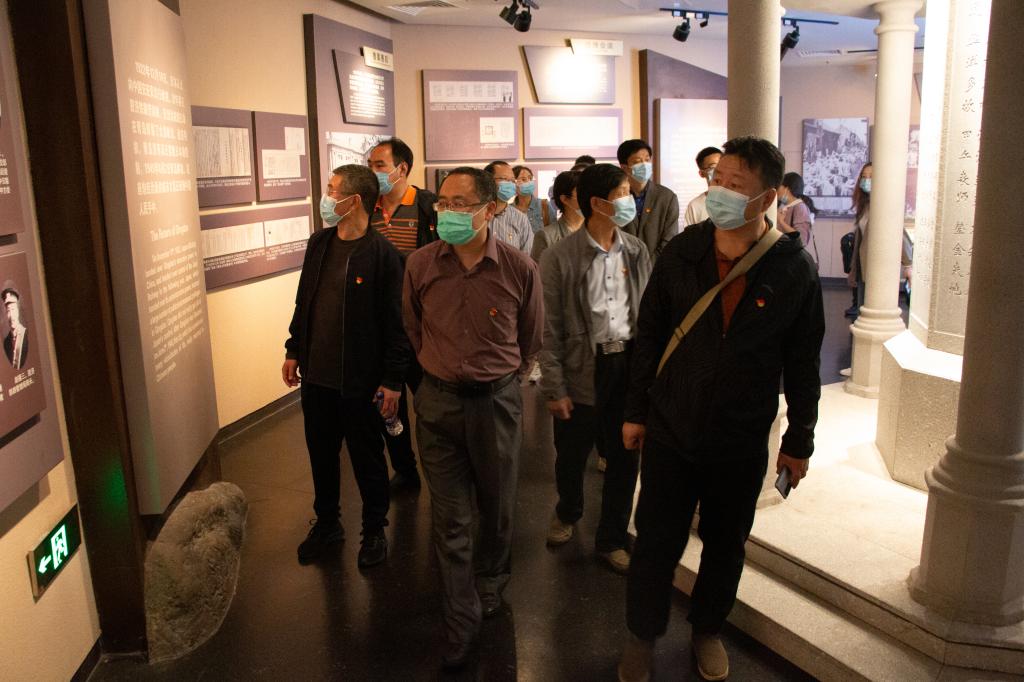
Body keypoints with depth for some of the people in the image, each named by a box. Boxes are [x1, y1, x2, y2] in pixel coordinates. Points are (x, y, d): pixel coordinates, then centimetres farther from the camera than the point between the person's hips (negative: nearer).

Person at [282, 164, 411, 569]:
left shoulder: (382, 254, -16)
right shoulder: (319, 243, 5)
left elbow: (395, 322, -14)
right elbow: (303, 301, 14)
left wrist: (393, 380, -14)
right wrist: (294, 350, 14)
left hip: (361, 380, -6)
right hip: (315, 374, 6)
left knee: (367, 459, 11)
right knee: (321, 453, 19)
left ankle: (374, 530, 31)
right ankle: (327, 523, 39)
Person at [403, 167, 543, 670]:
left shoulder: (520, 268, -12)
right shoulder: (420, 264, -7)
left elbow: (531, 337, 5)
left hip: (496, 401, -1)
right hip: (438, 401, 1)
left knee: (496, 506, 17)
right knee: (450, 517, 7)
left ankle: (491, 582, 46)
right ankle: (462, 620, 23)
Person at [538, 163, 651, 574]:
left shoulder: (637, 252, 3)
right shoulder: (560, 258, -9)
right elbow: (549, 329, -7)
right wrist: (554, 388, -9)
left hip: (631, 366, 3)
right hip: (582, 370, -3)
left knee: (625, 458, 11)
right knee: (572, 455, 14)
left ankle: (611, 540, 31)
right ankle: (567, 513, 46)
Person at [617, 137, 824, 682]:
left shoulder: (794, 270, -8)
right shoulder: (682, 253, -5)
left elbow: (803, 364, -1)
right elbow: (648, 335, 2)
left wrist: (799, 441, 4)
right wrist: (636, 412, 4)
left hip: (742, 445, 0)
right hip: (669, 431, 0)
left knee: (725, 546, 17)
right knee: (656, 544, 9)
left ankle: (707, 629, 42)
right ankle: (642, 637, 31)